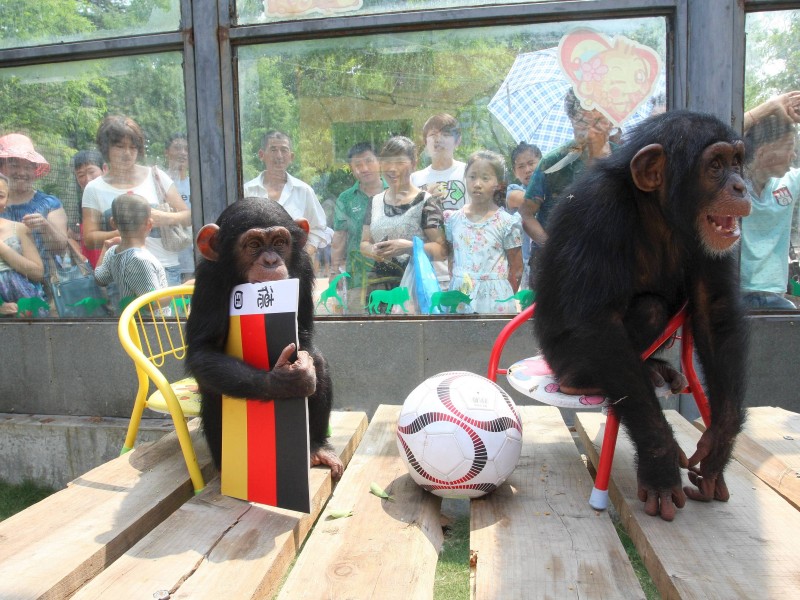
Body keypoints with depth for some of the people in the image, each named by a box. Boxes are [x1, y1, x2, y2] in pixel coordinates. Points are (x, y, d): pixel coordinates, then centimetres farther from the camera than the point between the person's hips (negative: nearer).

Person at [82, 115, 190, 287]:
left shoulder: (156, 176, 8)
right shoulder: (94, 189, 8)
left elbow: (188, 215, 7)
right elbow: (89, 239, 4)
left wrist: (165, 218, -12)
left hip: (166, 268, 0)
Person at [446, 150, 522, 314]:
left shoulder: (507, 223, -7)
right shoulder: (454, 219, 3)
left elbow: (516, 269, -1)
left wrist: (506, 299, 0)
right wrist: (454, 289, 6)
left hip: (493, 298, -3)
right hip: (459, 296, 3)